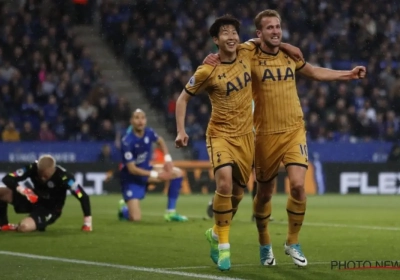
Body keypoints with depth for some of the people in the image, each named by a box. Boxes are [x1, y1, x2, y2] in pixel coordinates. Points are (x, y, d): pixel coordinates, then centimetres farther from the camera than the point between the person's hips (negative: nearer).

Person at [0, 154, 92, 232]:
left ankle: (38, 224, 2)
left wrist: (87, 221, -28)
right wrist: (21, 189, -37)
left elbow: (83, 196, -26)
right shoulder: (33, 168, -19)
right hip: (33, 201, 5)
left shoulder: (63, 176, -30)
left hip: (49, 210, -5)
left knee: (24, 227, -34)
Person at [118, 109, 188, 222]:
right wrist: (156, 174, -26)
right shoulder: (127, 141, -29)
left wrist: (168, 159, 0)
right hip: (131, 179, -7)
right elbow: (132, 169, -26)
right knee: (136, 218, -18)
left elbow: (160, 141, 15)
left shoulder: (148, 132, -10)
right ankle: (124, 208, 21)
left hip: (145, 170, 7)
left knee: (178, 173, -4)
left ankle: (171, 213, 2)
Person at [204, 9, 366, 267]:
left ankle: (293, 243, 5)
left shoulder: (290, 55, 5)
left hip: (294, 131, 2)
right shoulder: (251, 60, -8)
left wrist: (349, 74, 21)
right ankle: (265, 244, 31)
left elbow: (314, 72, 22)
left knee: (298, 185, -14)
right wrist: (214, 63, -23)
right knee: (265, 192, 8)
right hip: (266, 135, -2)